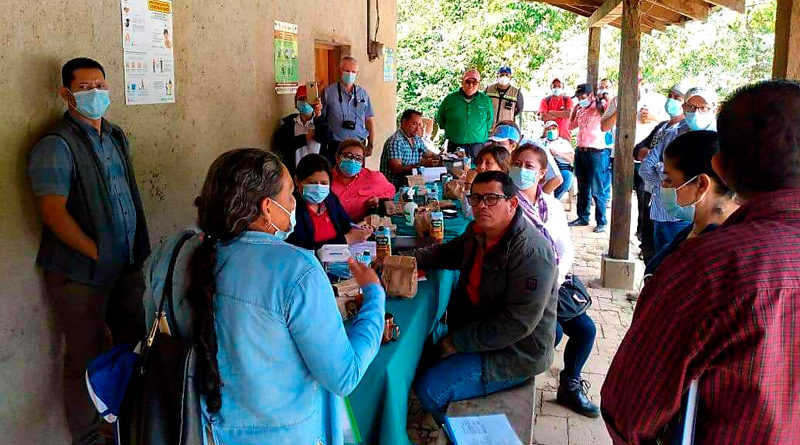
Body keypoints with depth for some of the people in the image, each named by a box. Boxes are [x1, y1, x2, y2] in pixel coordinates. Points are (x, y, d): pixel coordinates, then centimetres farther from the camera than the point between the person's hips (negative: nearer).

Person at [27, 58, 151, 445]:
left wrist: (137, 252, 11)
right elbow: (53, 213, -19)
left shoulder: (116, 137, 11)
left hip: (127, 266, 7)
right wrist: (98, 254, -19)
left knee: (135, 344, 17)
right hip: (80, 273, -7)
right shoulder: (56, 146, -13)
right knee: (87, 357, 6)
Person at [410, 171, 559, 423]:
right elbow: (449, 253, 22)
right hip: (477, 331, 9)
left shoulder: (532, 253, -27)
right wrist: (413, 258, 0)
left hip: (514, 353, -9)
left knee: (429, 389, -18)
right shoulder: (477, 232, 2)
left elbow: (517, 323, -28)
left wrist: (457, 342, -22)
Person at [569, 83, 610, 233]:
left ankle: (601, 222, 2)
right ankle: (582, 218, 24)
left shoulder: (599, 108, -7)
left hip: (596, 152, -7)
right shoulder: (580, 109, 14)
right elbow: (571, 125, 26)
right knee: (582, 188, 14)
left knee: (597, 190, -5)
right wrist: (574, 110, 15)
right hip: (580, 151, 7)